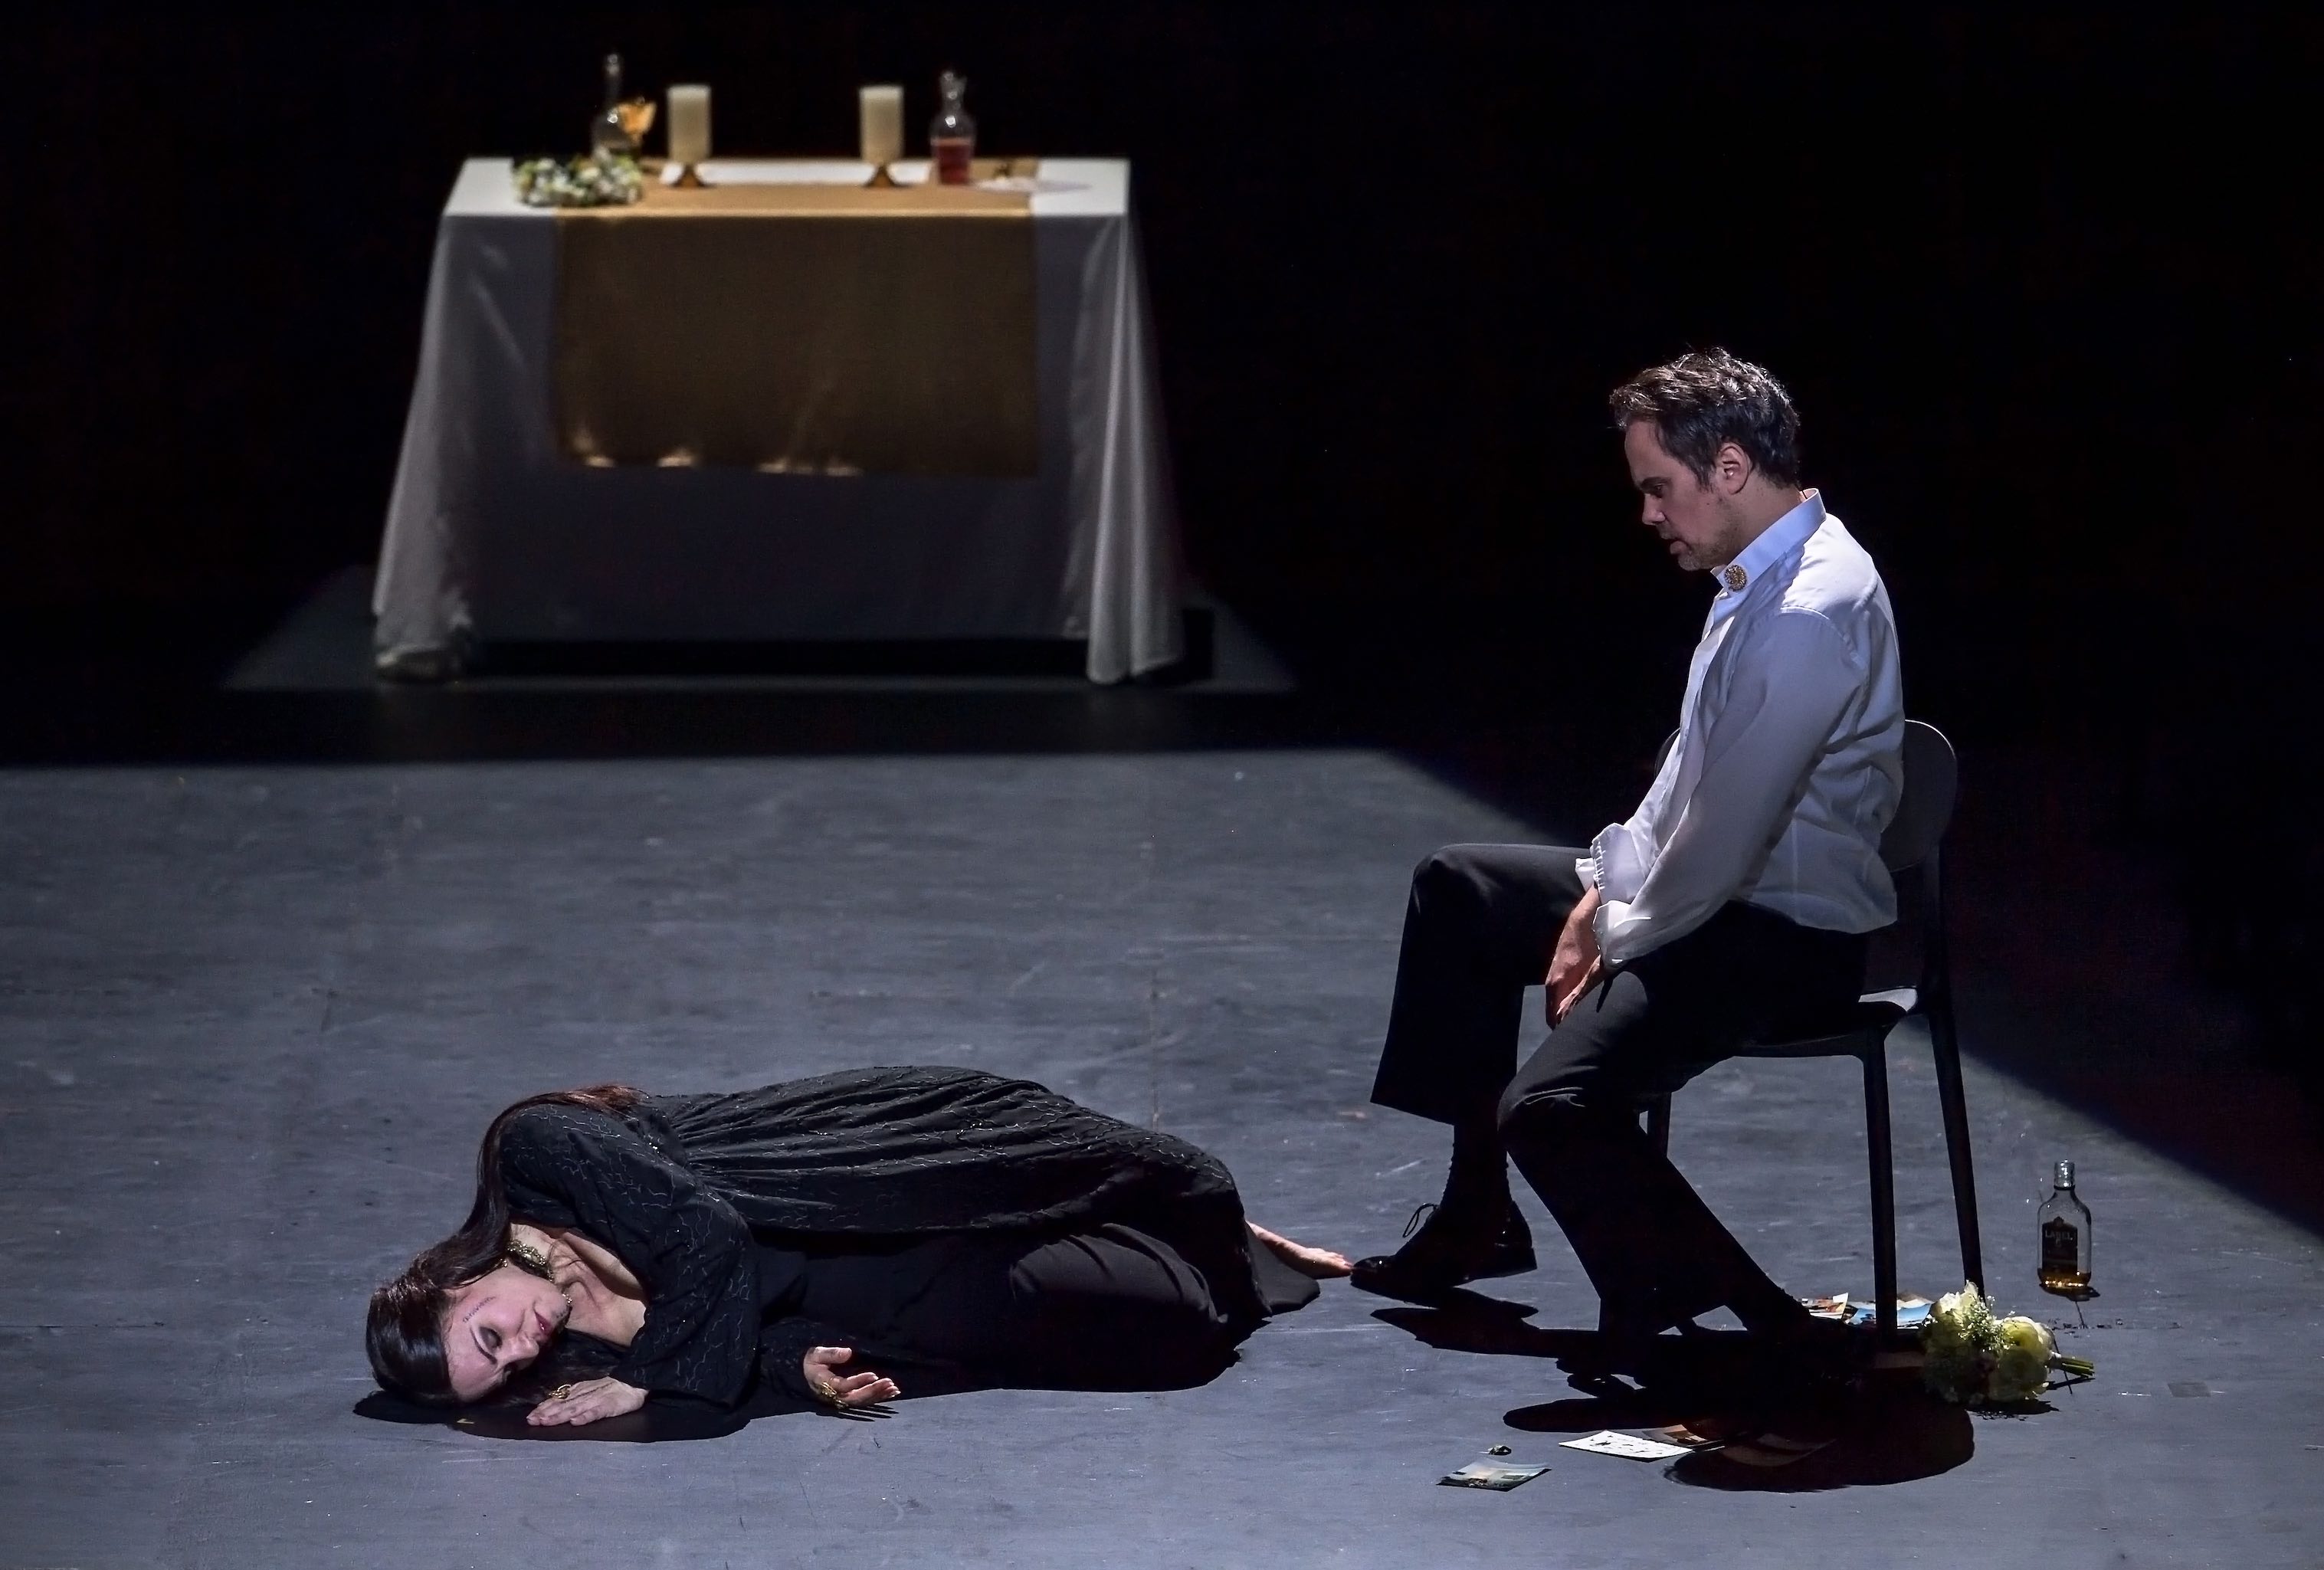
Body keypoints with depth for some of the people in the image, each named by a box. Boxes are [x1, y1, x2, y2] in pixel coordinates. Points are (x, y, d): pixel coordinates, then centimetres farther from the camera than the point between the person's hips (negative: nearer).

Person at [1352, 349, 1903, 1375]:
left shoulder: (1811, 616, -26)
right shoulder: (1757, 578, 6)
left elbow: (1722, 845, -26)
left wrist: (1618, 939, -12)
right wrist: (1605, 888, 7)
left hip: (1782, 939, -11)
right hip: (1708, 892, 11)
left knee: (1553, 1109, -27)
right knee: (1459, 889, 20)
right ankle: (1476, 1217, 25)